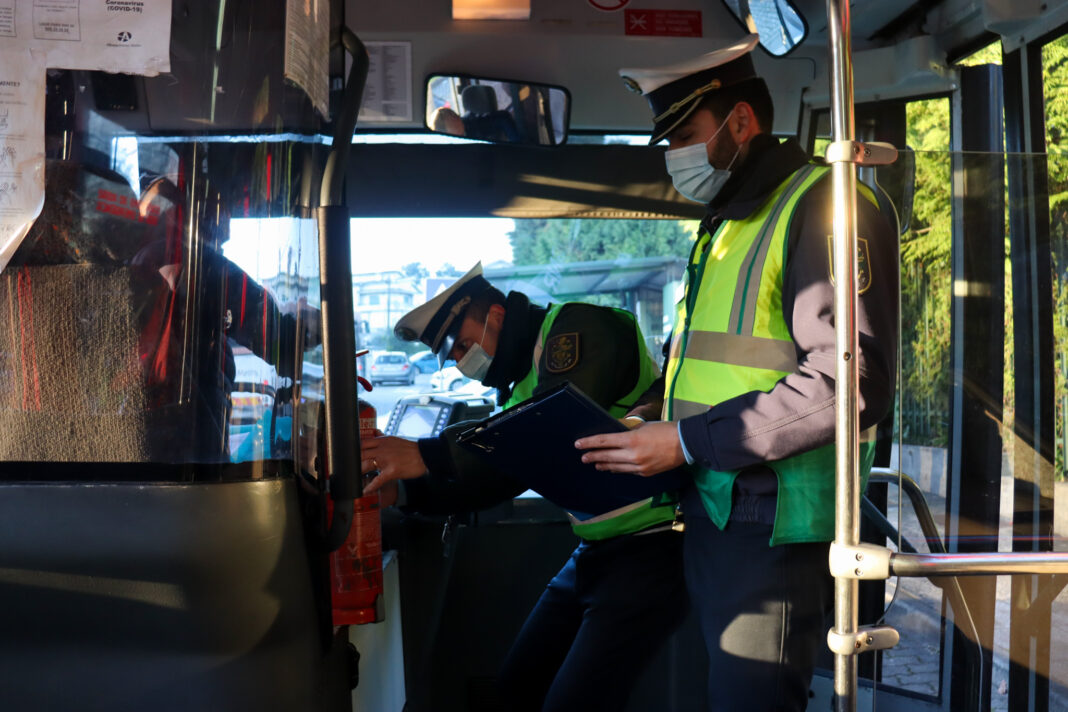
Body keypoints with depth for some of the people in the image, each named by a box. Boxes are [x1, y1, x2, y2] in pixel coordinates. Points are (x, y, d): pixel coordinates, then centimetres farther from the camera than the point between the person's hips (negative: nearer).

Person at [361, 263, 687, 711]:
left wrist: (426, 456, -25)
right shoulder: (522, 383, 15)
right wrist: (404, 491, 6)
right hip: (595, 551, 9)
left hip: (652, 543, -9)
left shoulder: (577, 329, -13)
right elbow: (495, 479, 18)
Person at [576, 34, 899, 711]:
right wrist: (653, 404, 11)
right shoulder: (726, 221, 19)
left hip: (773, 531, -9)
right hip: (710, 514, 9)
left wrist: (689, 441, -19)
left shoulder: (822, 207, -13)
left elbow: (849, 381, -24)